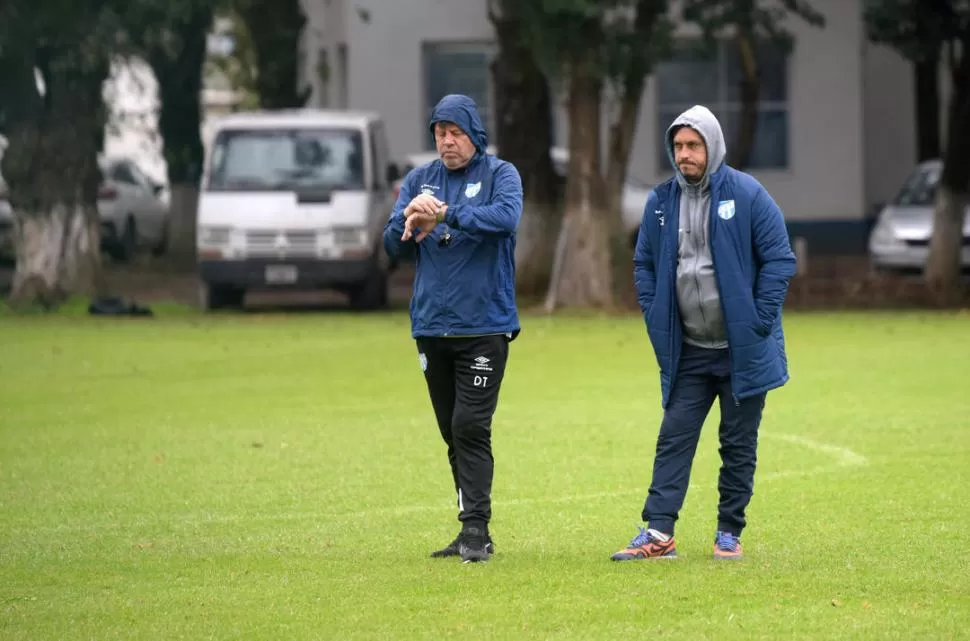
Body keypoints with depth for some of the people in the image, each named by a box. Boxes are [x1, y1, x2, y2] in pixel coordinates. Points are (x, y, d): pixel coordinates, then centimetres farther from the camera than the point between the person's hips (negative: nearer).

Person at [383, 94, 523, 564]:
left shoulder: (500, 174, -1)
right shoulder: (419, 180, 11)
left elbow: (506, 216, -22)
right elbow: (392, 245, 6)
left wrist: (446, 215, -29)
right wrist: (411, 223, -16)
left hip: (484, 326, -5)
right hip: (431, 326, 5)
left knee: (471, 428, -13)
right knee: (452, 432, 9)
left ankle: (476, 528, -12)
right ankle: (471, 534, 15)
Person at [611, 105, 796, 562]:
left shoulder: (747, 195, -8)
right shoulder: (661, 201, 4)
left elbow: (779, 259, -7)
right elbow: (644, 264, 15)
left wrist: (760, 321, -12)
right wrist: (655, 319, 4)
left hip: (742, 350, -3)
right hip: (687, 352, 3)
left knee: (738, 444, 5)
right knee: (673, 438, -3)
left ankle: (729, 533, 13)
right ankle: (658, 532, -6)